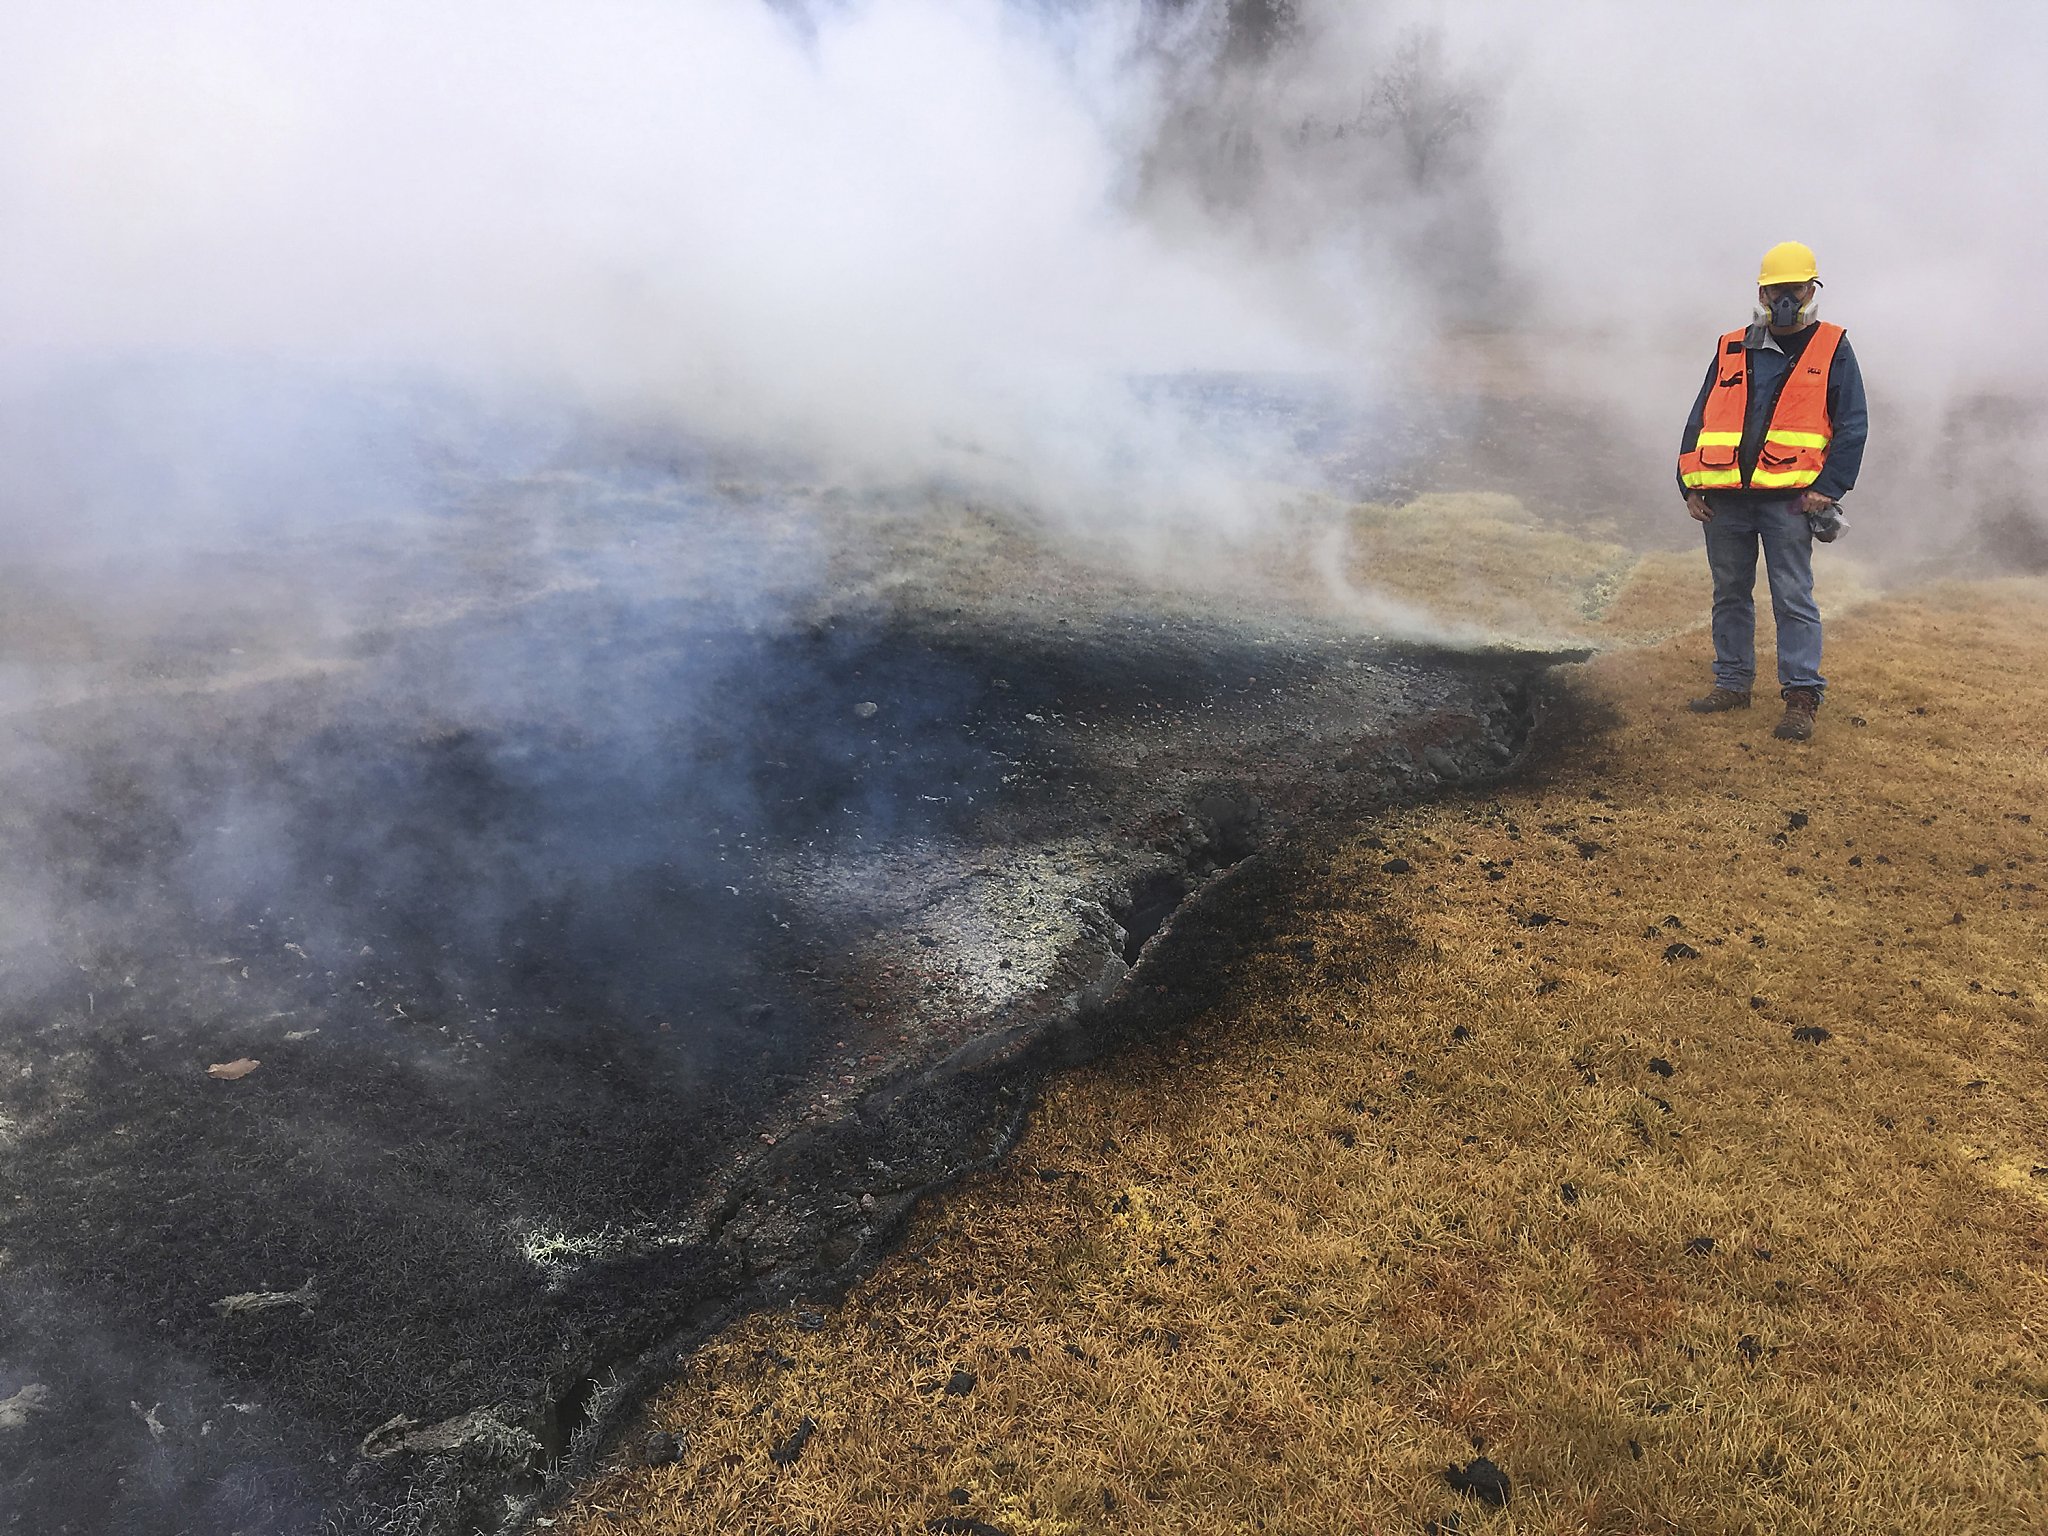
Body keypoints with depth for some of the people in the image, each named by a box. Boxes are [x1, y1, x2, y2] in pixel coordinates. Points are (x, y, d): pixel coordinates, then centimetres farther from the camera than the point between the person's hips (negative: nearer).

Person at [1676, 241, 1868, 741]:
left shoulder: (1831, 349, 5)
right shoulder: (1730, 351, 13)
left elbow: (1852, 426, 1)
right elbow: (1699, 421, 14)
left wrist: (1827, 486, -9)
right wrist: (1690, 486, 5)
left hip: (1788, 499, -4)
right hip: (1725, 500, 4)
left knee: (1793, 598, -4)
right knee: (1730, 594, 11)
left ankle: (1802, 697, 1)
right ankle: (1732, 683, 23)